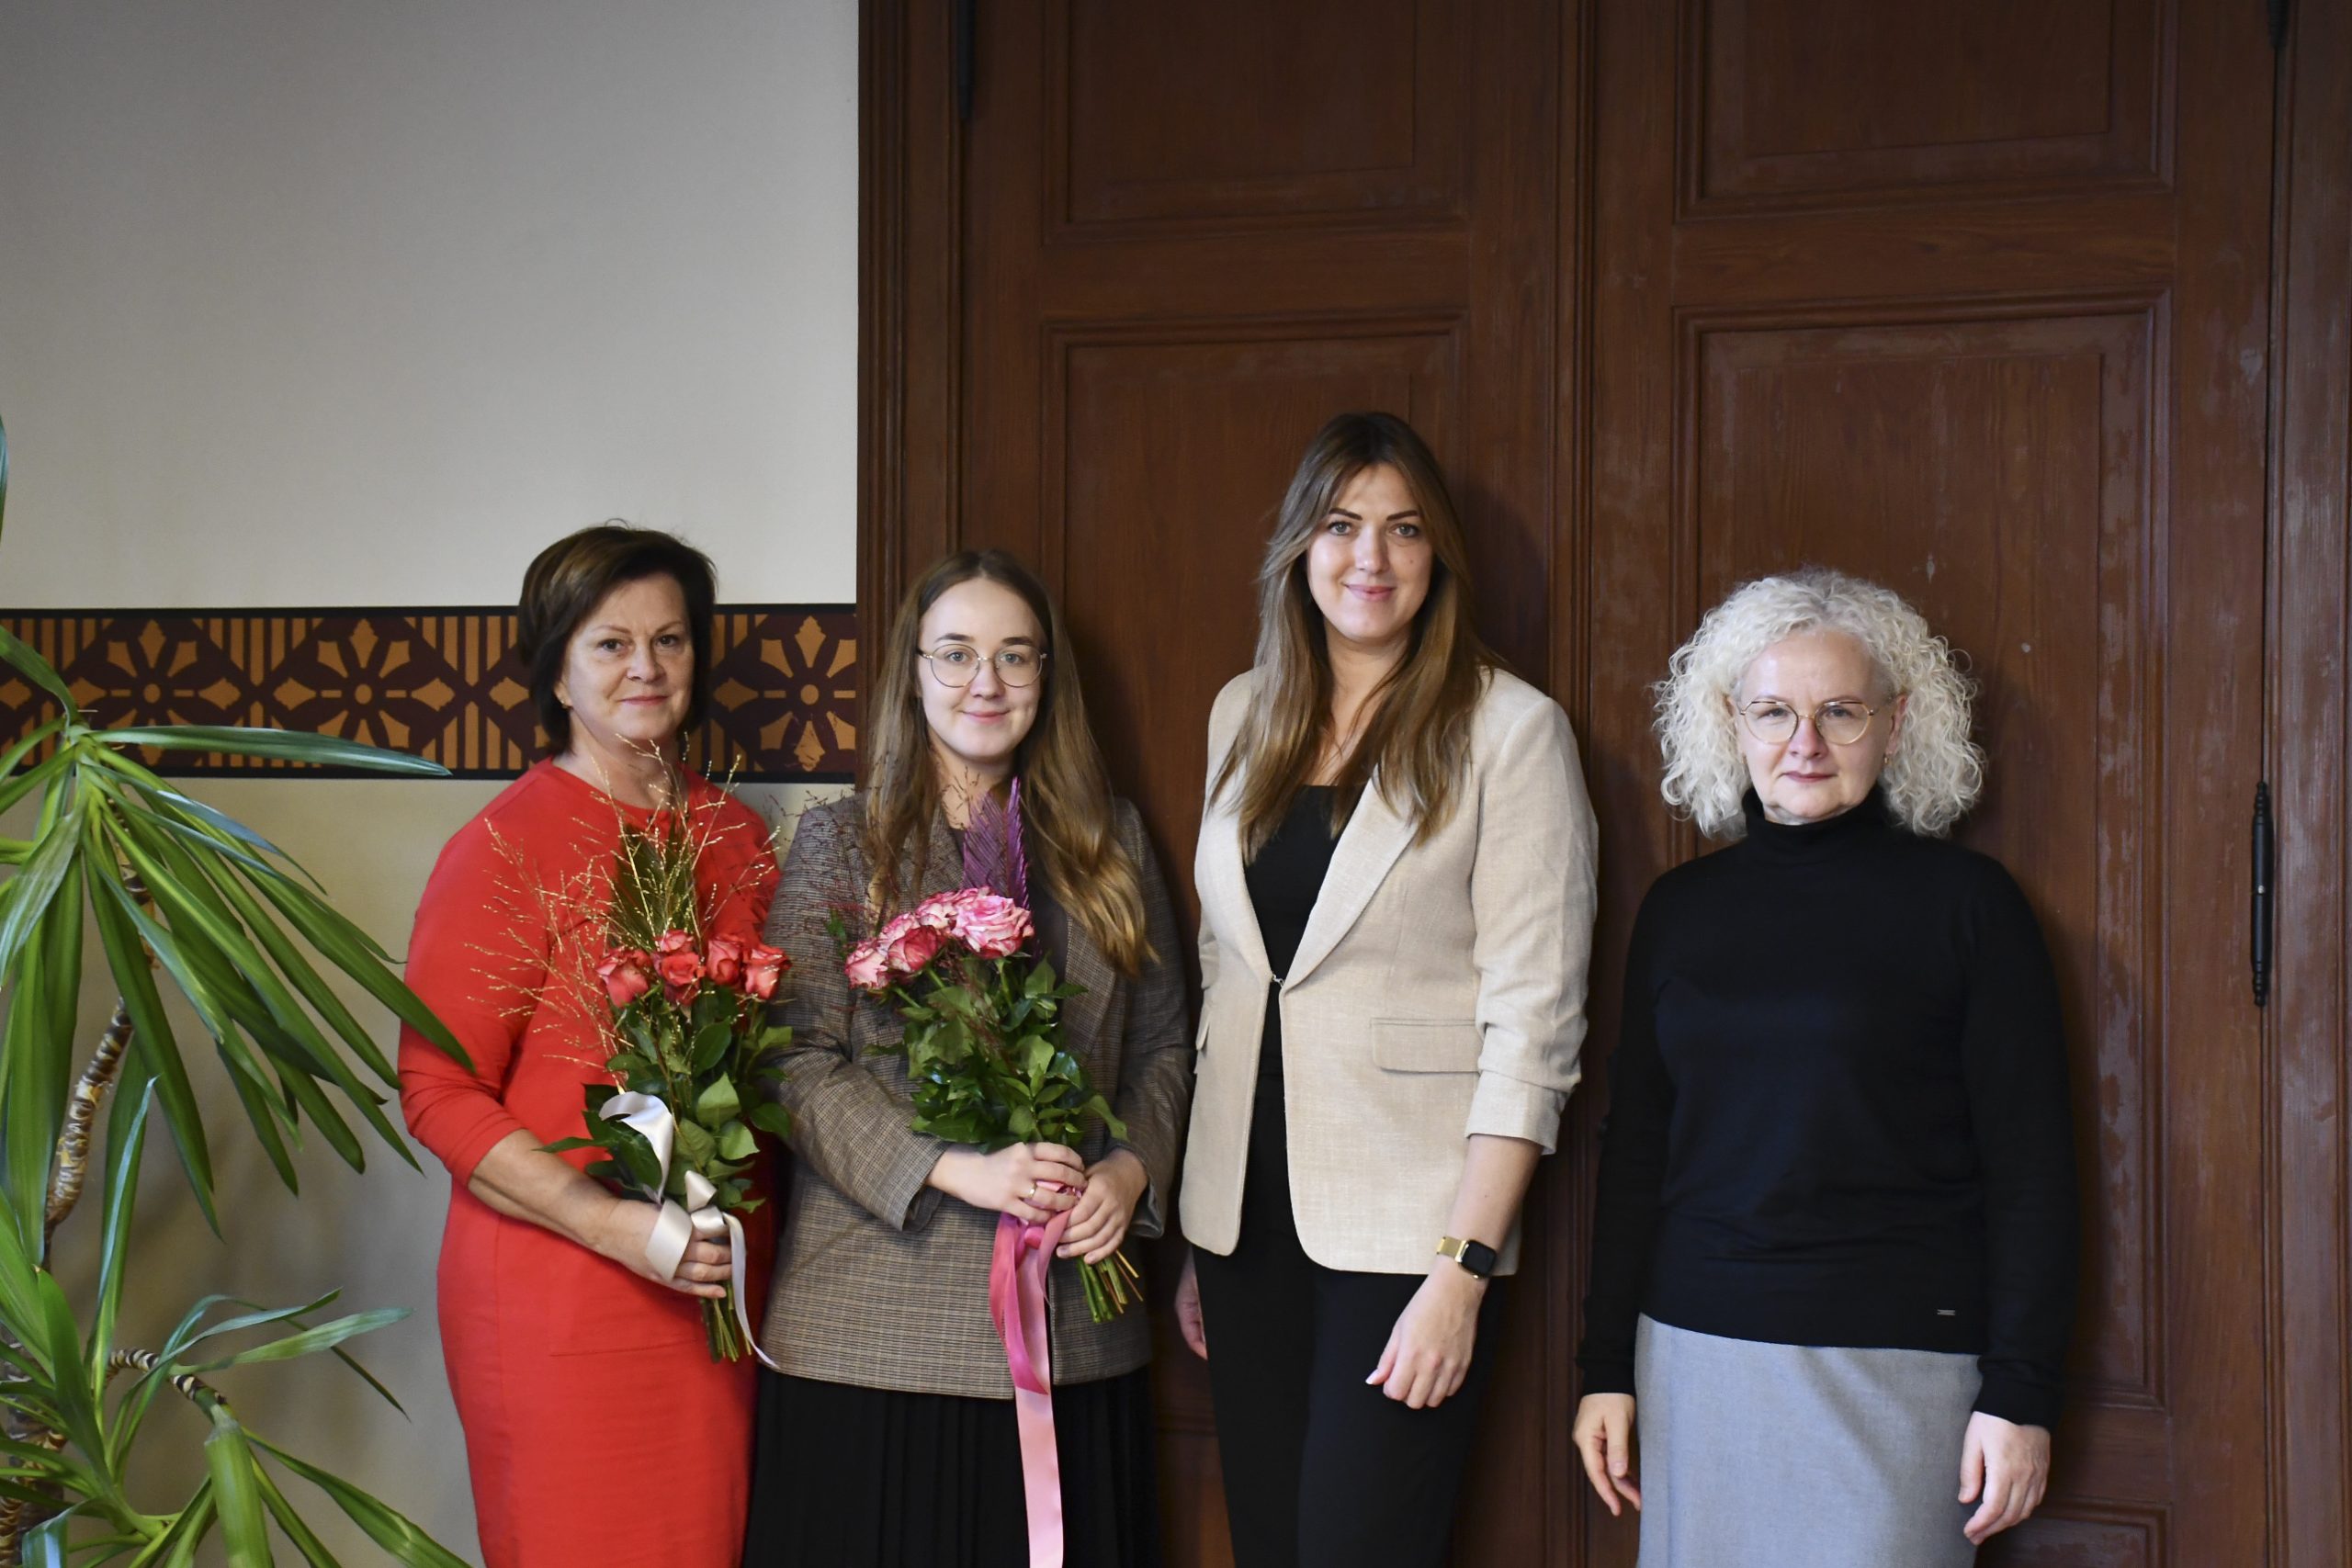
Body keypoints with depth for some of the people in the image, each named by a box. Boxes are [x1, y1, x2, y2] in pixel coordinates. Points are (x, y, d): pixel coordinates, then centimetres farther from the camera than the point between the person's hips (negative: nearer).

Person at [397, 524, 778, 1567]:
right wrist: (614, 1224, -19)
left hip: (716, 1289, 5)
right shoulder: (506, 847, -7)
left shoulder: (736, 835, 10)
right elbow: (437, 1094, -9)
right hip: (561, 1296, -5)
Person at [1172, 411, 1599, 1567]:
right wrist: (1195, 1224, 12)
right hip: (1246, 1211, 5)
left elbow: (1532, 1023, -10)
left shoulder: (1510, 729, -7)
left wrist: (1463, 1269, -16)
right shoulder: (1243, 715, 10)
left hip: (1404, 1230, -5)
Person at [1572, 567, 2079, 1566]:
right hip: (1695, 1356, 4)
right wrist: (1606, 1368, 10)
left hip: (1894, 1362, -3)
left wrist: (2019, 1392, -8)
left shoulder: (1964, 903, -2)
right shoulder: (1680, 910, 9)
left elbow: (2028, 1166, -3)